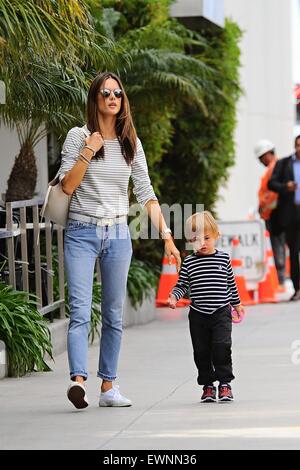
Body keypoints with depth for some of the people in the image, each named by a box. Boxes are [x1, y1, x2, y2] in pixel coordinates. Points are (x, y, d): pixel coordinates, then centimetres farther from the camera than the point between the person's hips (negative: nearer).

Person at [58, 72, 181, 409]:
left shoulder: (131, 143, 10)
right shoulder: (78, 136, 1)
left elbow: (145, 193, 9)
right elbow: (67, 186, -6)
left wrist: (166, 235, 1)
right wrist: (89, 151, -15)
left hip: (118, 234, 4)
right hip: (81, 232, -4)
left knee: (113, 315, 6)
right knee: (80, 310, -16)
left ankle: (108, 387, 11)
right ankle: (78, 379, -28)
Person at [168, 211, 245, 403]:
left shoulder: (224, 259, 3)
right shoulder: (189, 262, 2)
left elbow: (231, 284, 13)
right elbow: (182, 285, 5)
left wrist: (237, 304, 18)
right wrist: (174, 296, -14)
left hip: (221, 313, -1)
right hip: (198, 315, 1)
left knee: (222, 347, -13)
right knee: (202, 351, 4)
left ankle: (225, 383, -3)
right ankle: (208, 385, 15)